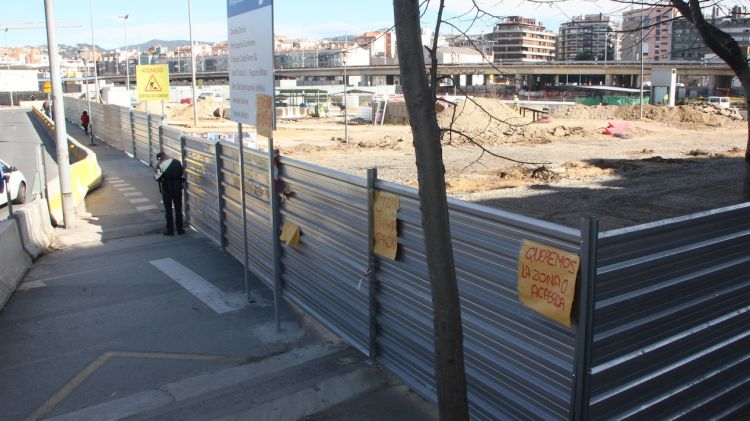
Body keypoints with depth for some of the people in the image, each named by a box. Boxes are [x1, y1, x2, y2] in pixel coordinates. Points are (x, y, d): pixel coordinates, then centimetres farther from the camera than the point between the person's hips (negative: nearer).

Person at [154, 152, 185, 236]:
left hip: (166, 189, -3)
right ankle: (180, 229, 13)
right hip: (177, 188, 3)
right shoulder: (177, 162, 1)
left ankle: (170, 230, 9)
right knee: (178, 209, 10)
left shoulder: (161, 165, -11)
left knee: (168, 210, 7)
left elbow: (157, 178, -10)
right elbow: (183, 176, 6)